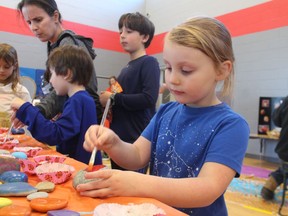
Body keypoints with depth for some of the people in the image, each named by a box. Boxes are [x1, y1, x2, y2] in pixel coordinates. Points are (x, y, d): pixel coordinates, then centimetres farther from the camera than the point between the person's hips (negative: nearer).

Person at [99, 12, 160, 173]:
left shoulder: (149, 63, -8)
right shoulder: (126, 68, 14)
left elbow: (149, 99, -22)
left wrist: (113, 98, -14)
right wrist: (108, 100, 2)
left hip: (138, 139, -8)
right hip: (119, 138, 8)